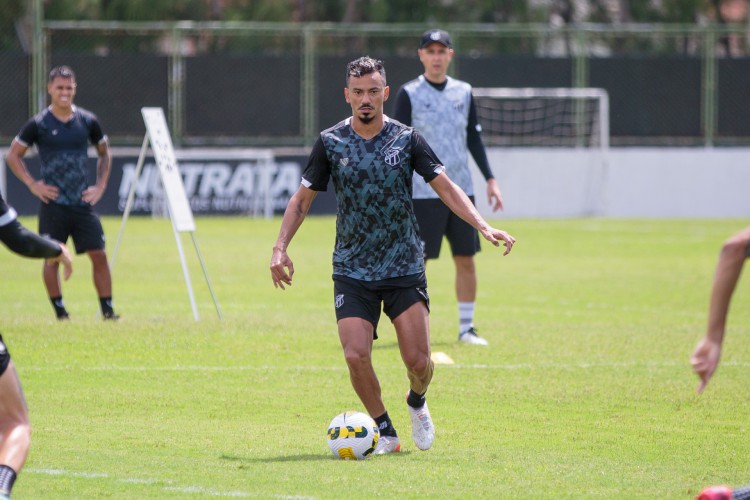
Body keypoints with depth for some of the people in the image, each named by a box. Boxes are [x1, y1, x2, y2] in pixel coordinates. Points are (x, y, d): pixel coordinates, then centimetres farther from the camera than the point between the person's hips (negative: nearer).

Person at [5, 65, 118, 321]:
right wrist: (32, 184, -4)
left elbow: (104, 154, 19)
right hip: (53, 203, -2)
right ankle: (60, 311, 8)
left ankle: (107, 309, 0)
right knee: (52, 257, 0)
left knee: (99, 255, -4)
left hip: (83, 202, 2)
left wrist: (100, 186, 8)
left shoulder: (88, 121, 4)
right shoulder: (39, 124, -3)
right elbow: (12, 156, 5)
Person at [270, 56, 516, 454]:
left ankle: (417, 403, 29)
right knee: (356, 357, -15)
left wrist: (484, 227, -13)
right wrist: (280, 248, -7)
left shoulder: (406, 139, -1)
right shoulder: (331, 142, -1)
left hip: (405, 268, 0)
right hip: (352, 271, 0)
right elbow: (303, 198, 5)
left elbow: (445, 186, 0)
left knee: (418, 360, -6)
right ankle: (385, 432, 6)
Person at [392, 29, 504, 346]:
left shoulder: (463, 92, 10)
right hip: (423, 194, -4)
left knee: (466, 260, 3)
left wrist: (490, 179, 10)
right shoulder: (409, 94, -2)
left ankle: (466, 328, 11)